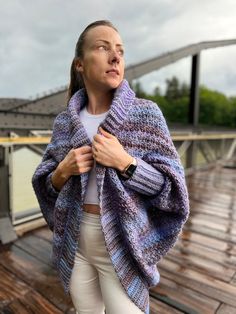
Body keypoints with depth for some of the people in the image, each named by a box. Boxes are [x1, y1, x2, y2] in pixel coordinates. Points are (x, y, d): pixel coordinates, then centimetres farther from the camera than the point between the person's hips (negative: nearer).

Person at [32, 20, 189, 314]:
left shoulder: (145, 113, -11)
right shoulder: (65, 121, -1)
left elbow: (172, 187, -10)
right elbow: (46, 185, 5)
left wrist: (124, 162, -24)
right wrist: (64, 170, -16)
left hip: (123, 244, -3)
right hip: (75, 241, 4)